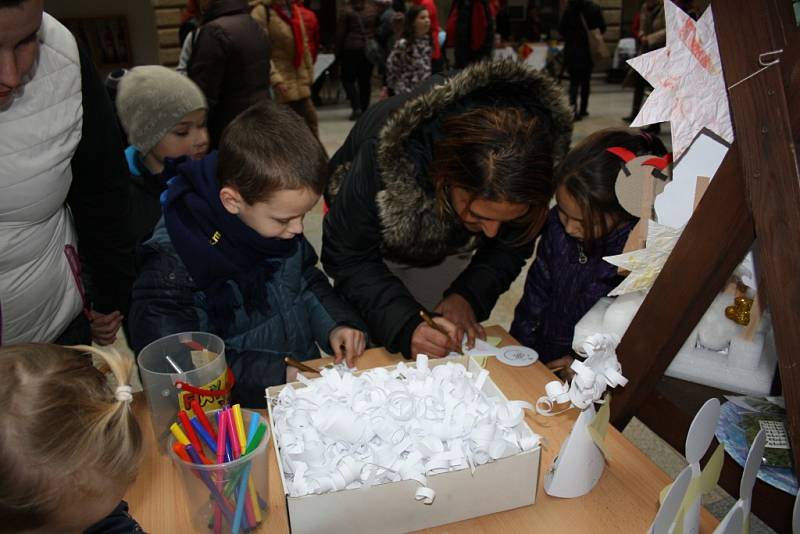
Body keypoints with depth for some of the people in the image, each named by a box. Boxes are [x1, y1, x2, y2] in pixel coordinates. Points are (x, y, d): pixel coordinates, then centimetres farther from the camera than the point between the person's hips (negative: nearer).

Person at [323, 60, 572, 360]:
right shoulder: (387, 154, -43)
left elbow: (511, 245, -16)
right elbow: (347, 260, -33)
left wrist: (470, 296, -35)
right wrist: (404, 326, -48)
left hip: (446, 244, 3)